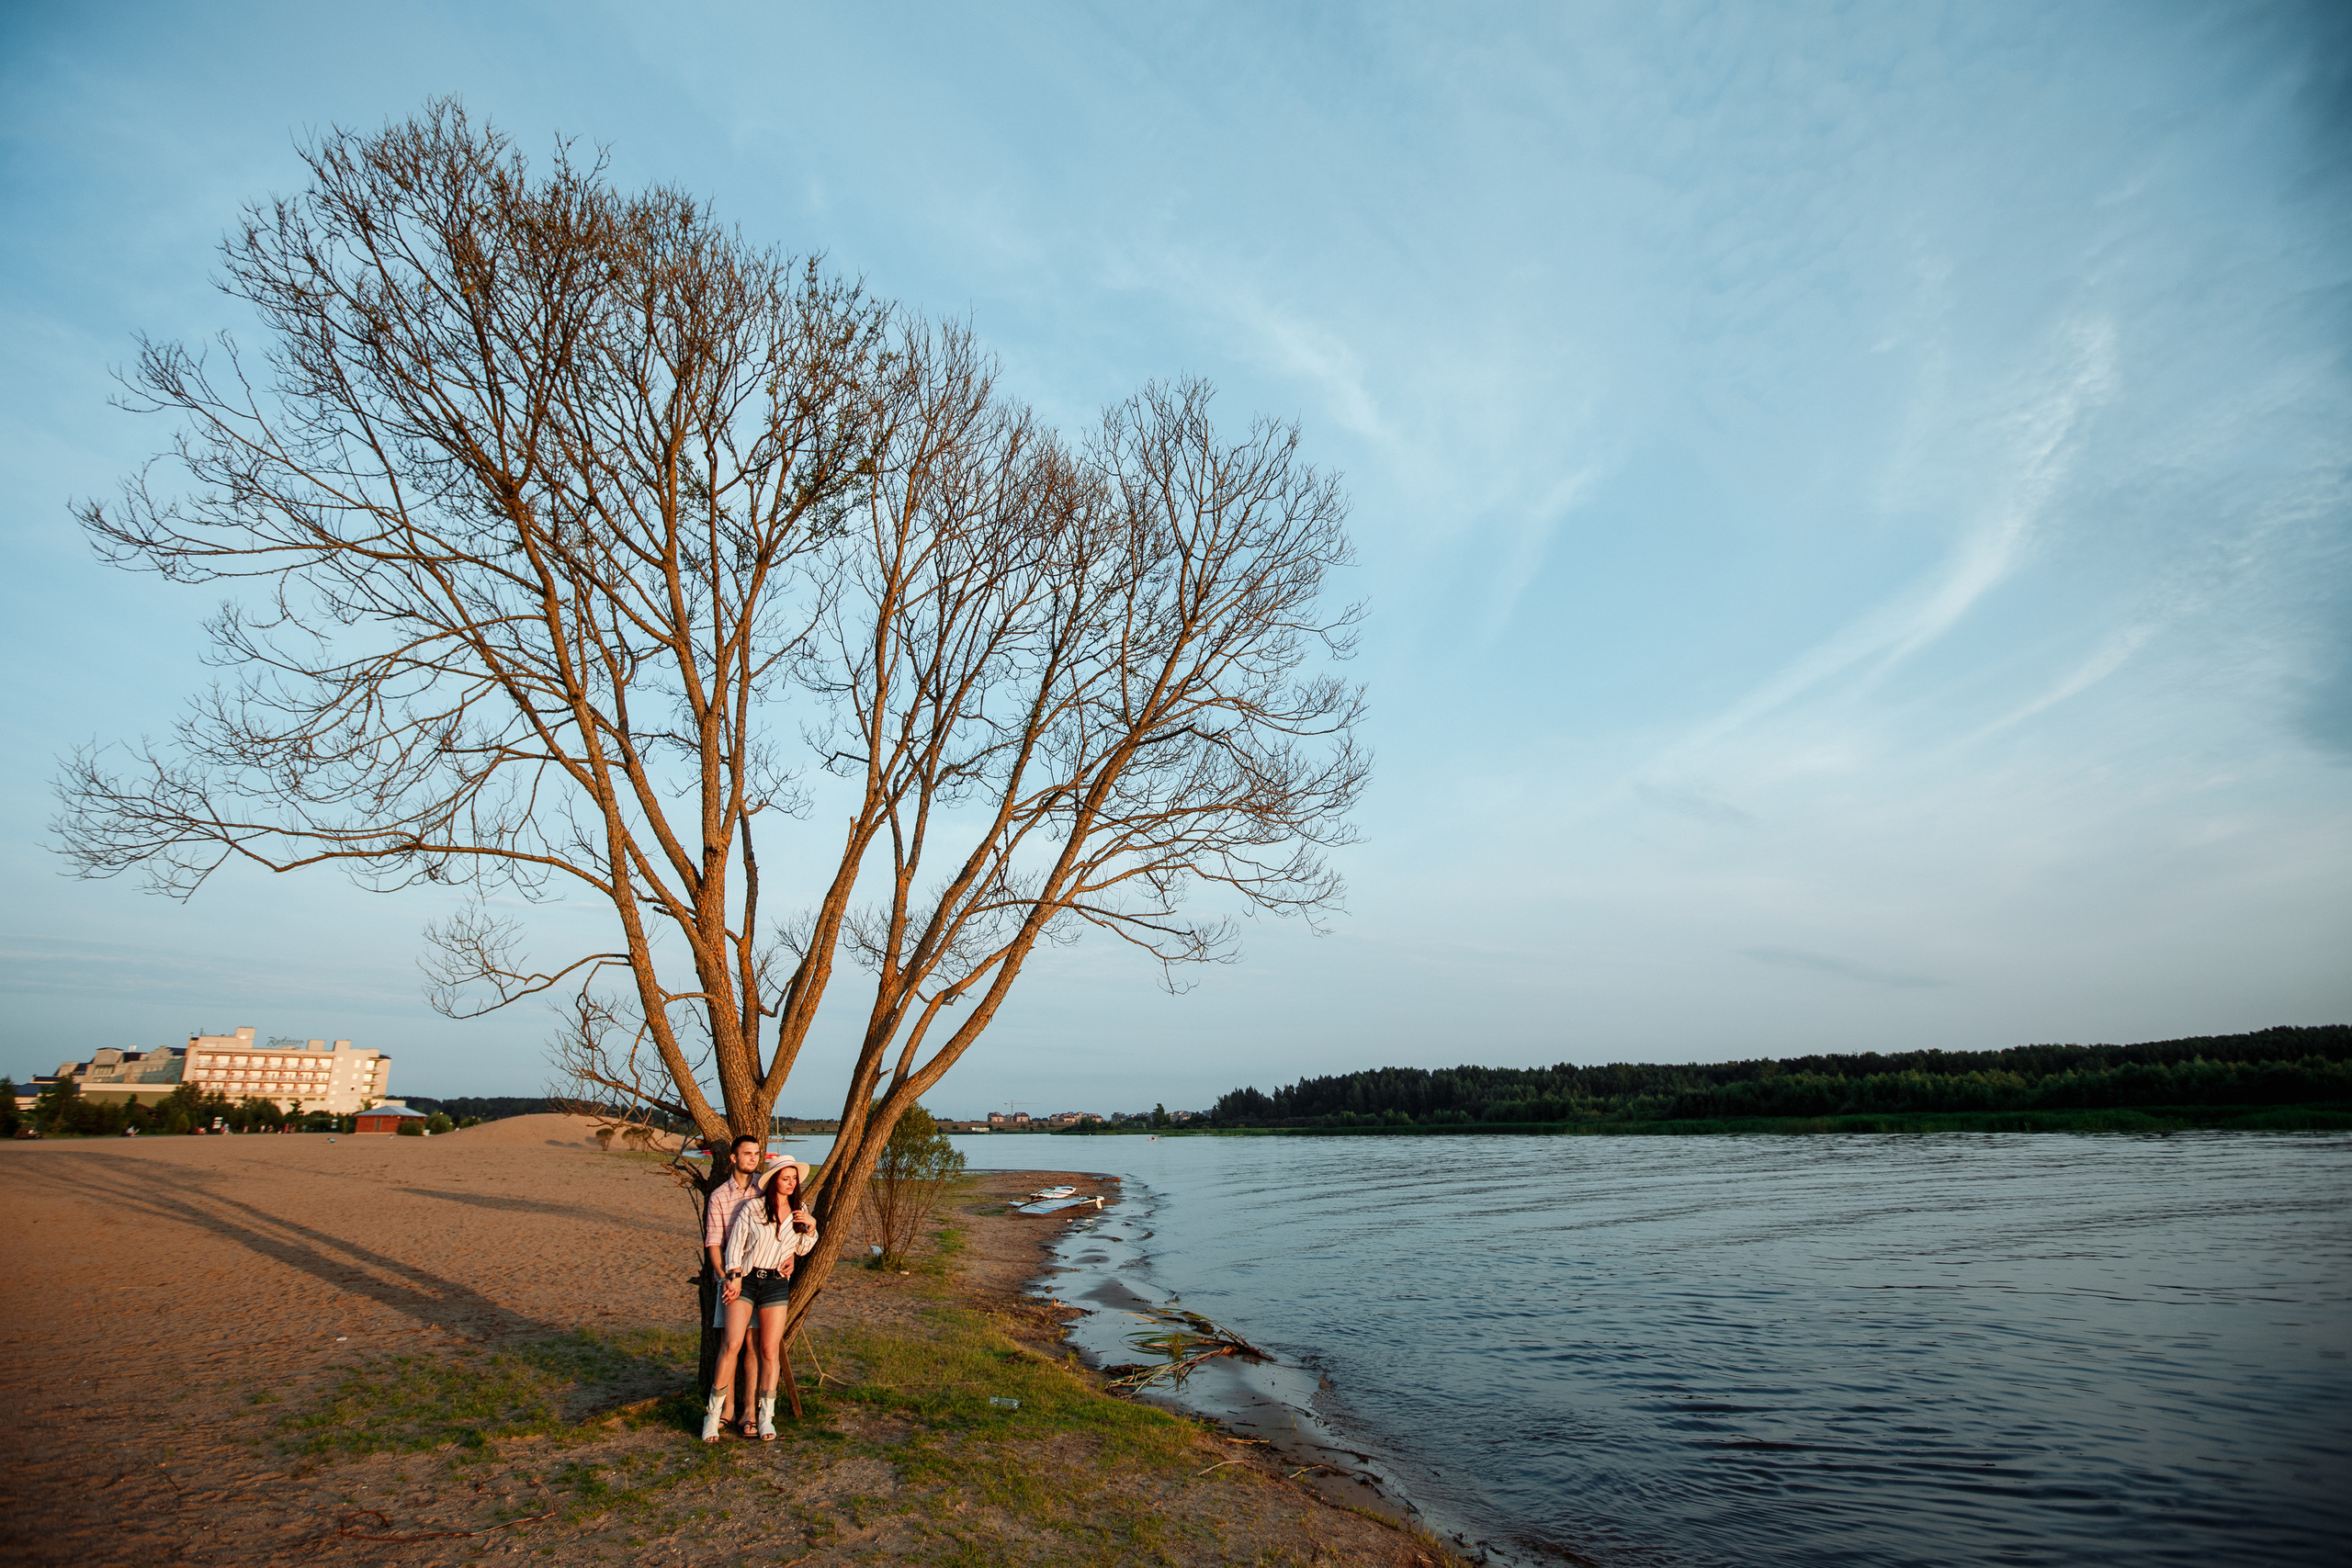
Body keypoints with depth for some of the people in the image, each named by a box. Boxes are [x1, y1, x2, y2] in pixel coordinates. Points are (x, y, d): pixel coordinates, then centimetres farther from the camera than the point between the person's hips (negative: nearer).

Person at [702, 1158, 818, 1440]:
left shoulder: (798, 1212, 9)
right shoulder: (752, 1209, -3)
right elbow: (734, 1245, -1)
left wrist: (811, 1226, 1)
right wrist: (734, 1276, -10)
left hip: (777, 1283, 3)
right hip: (745, 1279, -3)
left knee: (770, 1350, 1)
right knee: (732, 1344, -11)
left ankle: (766, 1417, 11)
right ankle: (714, 1412, 4)